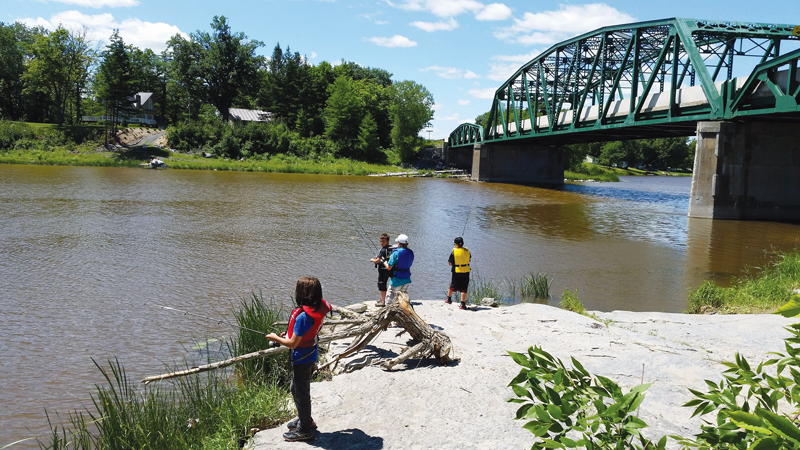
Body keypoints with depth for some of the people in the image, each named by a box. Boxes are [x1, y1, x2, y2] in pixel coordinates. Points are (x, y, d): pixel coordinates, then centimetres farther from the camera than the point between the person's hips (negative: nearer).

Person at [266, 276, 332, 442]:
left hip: (302, 359, -9)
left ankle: (304, 430, 25)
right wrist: (289, 335, 9)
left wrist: (275, 338, -8)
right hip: (310, 355, 9)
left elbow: (293, 343, -24)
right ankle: (305, 420, 43)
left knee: (301, 394, 9)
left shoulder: (303, 316, -31)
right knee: (296, 390, 26)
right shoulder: (318, 308, -5)